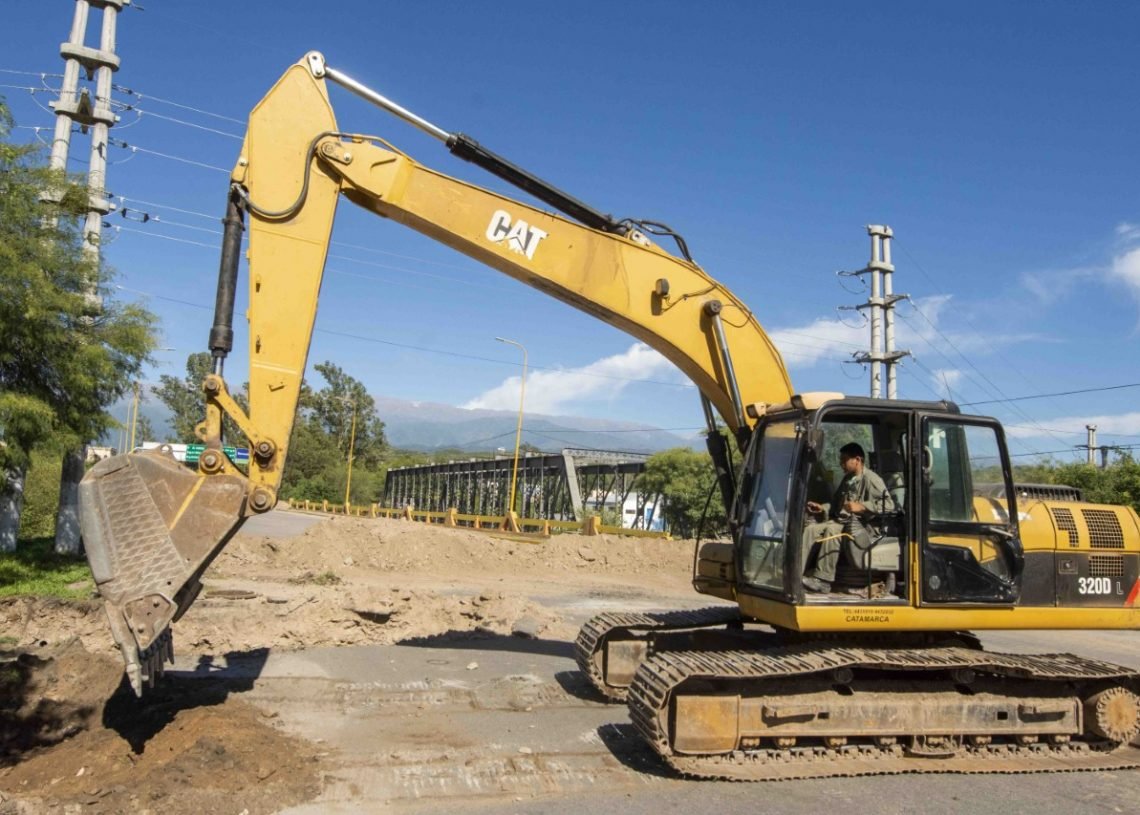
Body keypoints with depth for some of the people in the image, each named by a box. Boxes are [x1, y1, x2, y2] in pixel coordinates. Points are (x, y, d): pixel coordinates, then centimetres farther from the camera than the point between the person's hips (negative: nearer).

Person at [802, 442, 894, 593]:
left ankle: (823, 581, -35)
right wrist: (822, 508, 7)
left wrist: (861, 506, -23)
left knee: (831, 531, -35)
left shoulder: (870, 478, -7)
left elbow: (889, 504, -17)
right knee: (811, 529, -15)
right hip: (841, 521, 8)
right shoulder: (847, 479, 20)